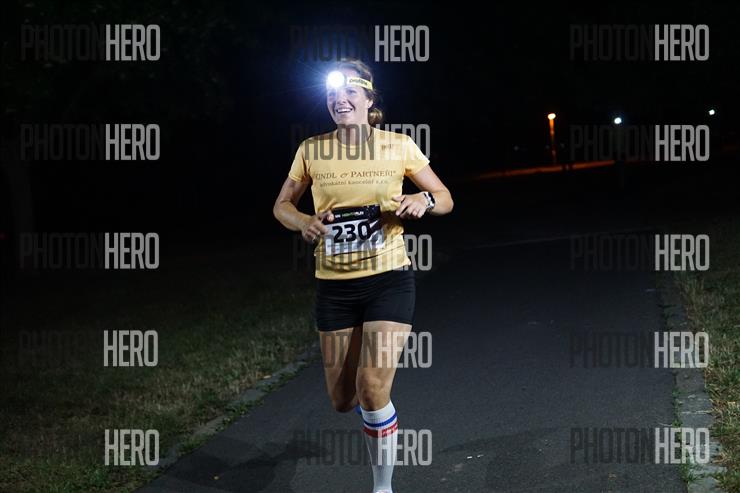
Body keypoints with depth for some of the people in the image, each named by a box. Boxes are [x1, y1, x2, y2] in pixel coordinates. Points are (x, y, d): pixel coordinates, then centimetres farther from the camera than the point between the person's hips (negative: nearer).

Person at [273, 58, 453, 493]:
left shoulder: (399, 146, -4)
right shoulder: (311, 151, 0)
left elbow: (445, 199, 5)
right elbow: (282, 205, 11)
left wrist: (424, 200, -18)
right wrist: (304, 223, -12)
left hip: (389, 280, -3)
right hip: (334, 286, 3)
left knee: (372, 389, -16)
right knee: (343, 400, 9)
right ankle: (382, 415, 47)